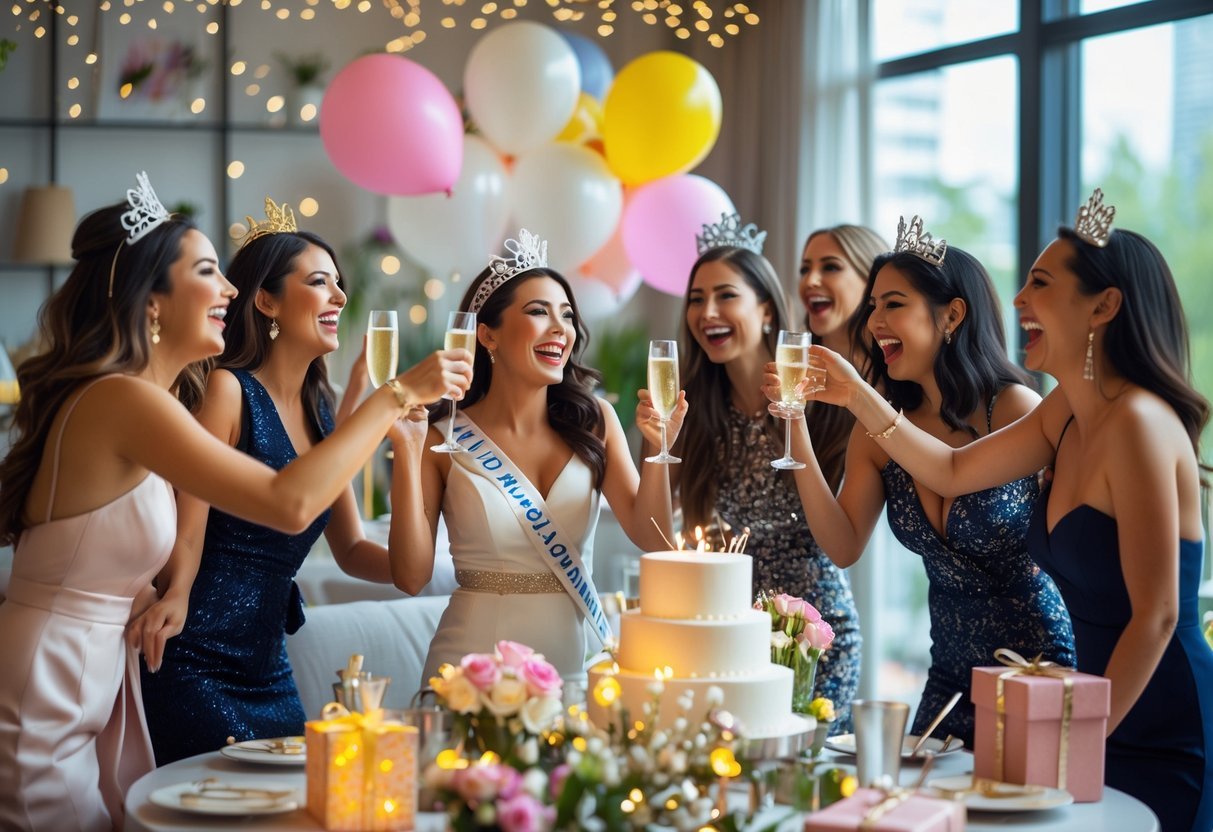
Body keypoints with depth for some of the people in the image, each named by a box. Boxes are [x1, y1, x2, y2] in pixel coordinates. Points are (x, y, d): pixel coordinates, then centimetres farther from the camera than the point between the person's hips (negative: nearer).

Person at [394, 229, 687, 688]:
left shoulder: (594, 423, 4)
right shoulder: (443, 440, -3)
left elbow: (652, 539, -1)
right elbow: (412, 575, -7)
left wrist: (658, 448, -16)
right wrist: (407, 454, -14)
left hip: (572, 662, 2)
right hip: (474, 663, -2)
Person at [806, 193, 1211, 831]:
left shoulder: (1137, 423, -21)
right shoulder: (1066, 414, 6)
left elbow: (1157, 614, -22)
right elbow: (954, 472, 19)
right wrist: (856, 396, 11)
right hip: (1108, 728, 8)